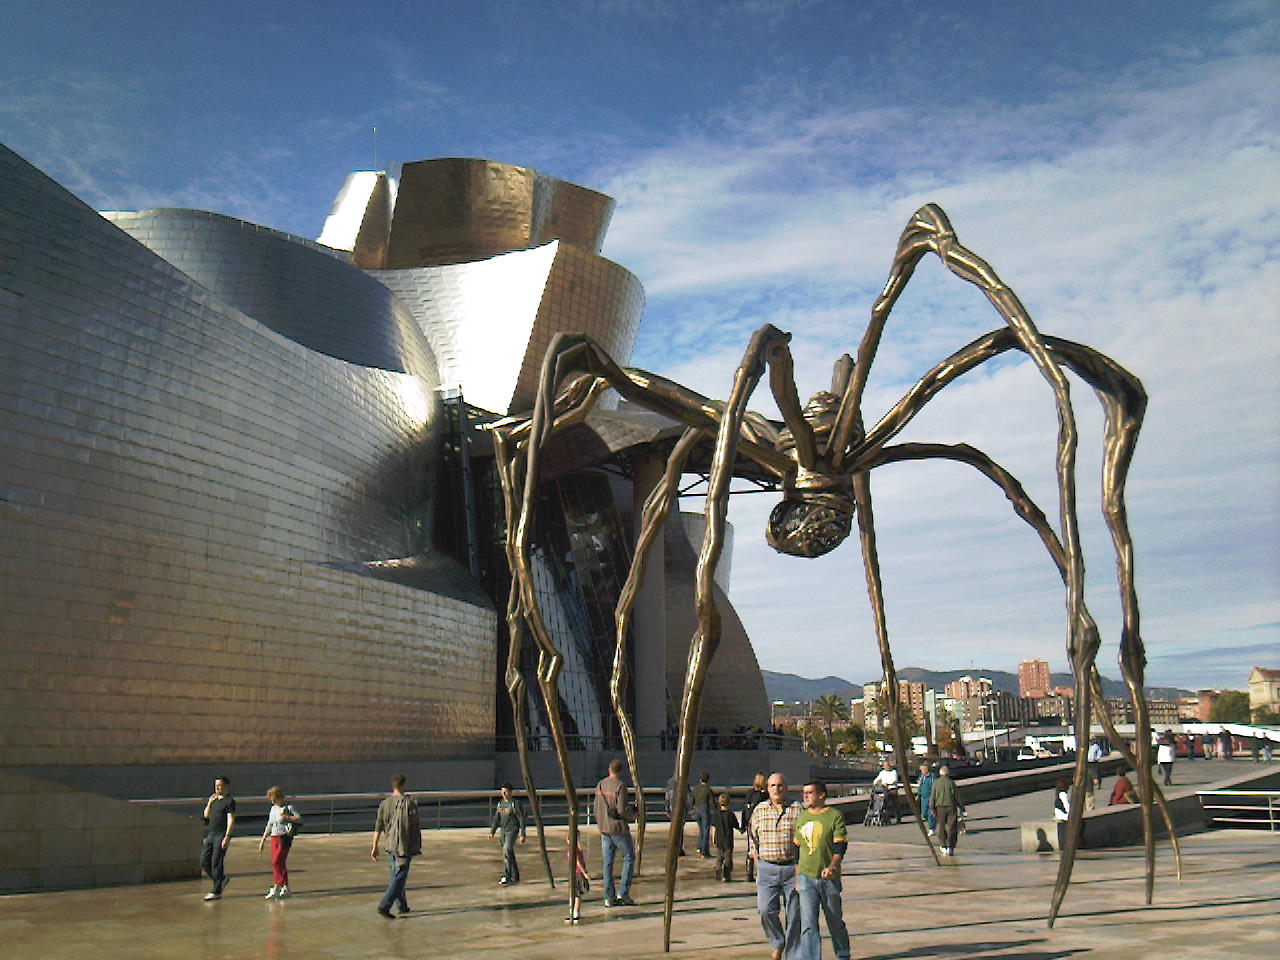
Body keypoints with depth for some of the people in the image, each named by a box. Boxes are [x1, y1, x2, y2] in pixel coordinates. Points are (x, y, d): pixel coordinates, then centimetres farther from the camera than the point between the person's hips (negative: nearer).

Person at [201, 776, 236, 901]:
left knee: (216, 863, -6)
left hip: (221, 835, -8)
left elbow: (231, 820, -14)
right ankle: (222, 879, 24)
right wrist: (210, 803, 4)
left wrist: (227, 837, -21)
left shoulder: (229, 801, -9)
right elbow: (206, 816, 20)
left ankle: (217, 891, 2)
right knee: (204, 862, 7)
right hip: (211, 835, 8)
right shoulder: (214, 799, 16)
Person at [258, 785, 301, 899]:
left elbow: (299, 819, -11)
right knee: (280, 864, 5)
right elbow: (269, 826, 19)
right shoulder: (273, 809, 13)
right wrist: (262, 841, 17)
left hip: (285, 838, -6)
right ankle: (286, 888, 13)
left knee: (277, 862, -13)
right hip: (274, 838, 6)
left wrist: (286, 816, -23)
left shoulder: (288, 807, -5)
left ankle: (276, 889, -11)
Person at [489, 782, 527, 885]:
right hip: (503, 831, 7)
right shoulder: (500, 803, 8)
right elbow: (496, 819, 13)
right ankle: (515, 877, 22)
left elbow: (521, 820, -11)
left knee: (507, 850, -22)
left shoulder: (515, 803, -11)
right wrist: (492, 832, 4)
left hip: (513, 831, -7)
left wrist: (522, 835, -14)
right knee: (510, 854, 12)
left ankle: (506, 876, -20)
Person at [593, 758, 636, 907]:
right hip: (618, 828, -6)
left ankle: (609, 897, 7)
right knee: (629, 857, 7)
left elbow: (596, 810, 10)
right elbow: (621, 810, -18)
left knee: (607, 862, 6)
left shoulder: (600, 785, 6)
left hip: (604, 829, 6)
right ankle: (623, 892, 0)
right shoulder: (620, 786, -13)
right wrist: (631, 816, 2)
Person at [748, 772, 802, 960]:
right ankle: (777, 943, 17)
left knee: (794, 914, 2)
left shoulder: (798, 809, 1)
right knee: (766, 910, -10)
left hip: (792, 868, -1)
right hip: (767, 868, 1)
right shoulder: (759, 810, 8)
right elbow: (753, 838, 16)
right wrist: (758, 863, 9)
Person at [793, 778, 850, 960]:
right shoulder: (801, 817, 9)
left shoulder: (835, 816, -4)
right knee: (808, 925, -6)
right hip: (806, 877, 3)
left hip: (829, 878, -3)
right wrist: (796, 877, 13)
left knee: (836, 923, 13)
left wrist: (832, 866, -25)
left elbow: (840, 846, -9)